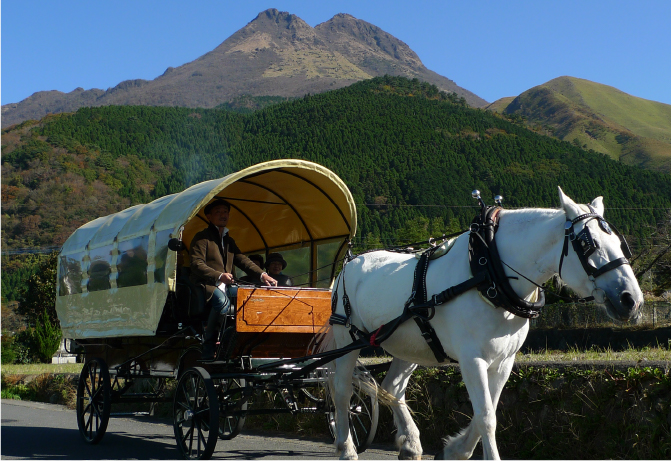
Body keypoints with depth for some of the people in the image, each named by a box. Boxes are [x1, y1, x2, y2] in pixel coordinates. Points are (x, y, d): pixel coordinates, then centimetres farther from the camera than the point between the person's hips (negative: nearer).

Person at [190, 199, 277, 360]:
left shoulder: (229, 240, 25)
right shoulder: (201, 237, 3)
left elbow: (243, 260, 17)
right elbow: (197, 264, -10)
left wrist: (262, 275, -2)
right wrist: (219, 276, -26)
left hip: (224, 287, 6)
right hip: (205, 286, -6)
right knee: (223, 301, -38)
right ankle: (208, 349, -29)